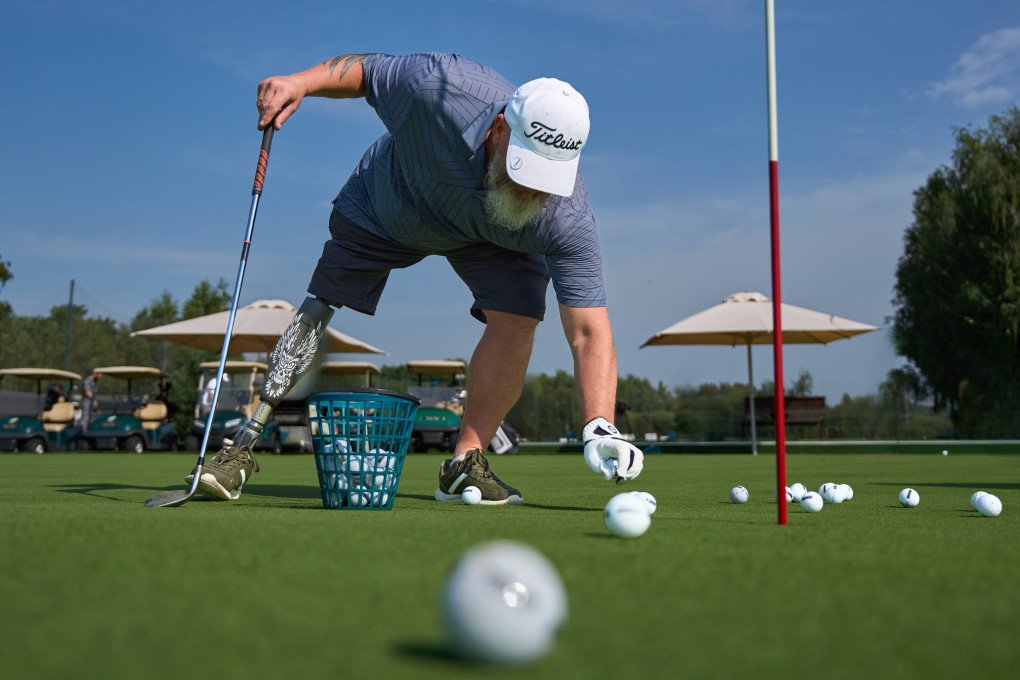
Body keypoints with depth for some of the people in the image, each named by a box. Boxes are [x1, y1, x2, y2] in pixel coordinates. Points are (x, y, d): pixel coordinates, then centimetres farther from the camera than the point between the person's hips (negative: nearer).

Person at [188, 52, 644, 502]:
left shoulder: (566, 219, -38)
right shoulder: (440, 87, -42)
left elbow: (589, 331, -37)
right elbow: (364, 69, -20)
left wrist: (599, 427, -48)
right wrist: (300, 82, -34)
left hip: (493, 234, 0)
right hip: (387, 203, 0)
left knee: (516, 319, -23)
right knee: (316, 312, -1)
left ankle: (464, 463, -6)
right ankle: (242, 448, 13)